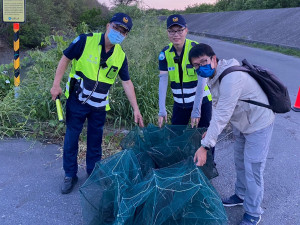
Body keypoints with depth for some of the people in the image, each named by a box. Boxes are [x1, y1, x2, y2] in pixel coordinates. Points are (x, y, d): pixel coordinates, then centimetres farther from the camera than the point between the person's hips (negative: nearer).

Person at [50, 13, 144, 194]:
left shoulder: (121, 56, -3)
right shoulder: (85, 41, -15)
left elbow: (127, 83, 1)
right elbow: (65, 59, -5)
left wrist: (136, 109, -2)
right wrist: (56, 85, -11)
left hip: (99, 106, 3)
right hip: (77, 100, -3)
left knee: (95, 140, 13)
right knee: (71, 137, 6)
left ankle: (94, 173, 31)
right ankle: (70, 175, 23)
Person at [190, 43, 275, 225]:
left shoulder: (231, 78, -34)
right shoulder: (214, 76, -2)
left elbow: (222, 114, -35)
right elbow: (218, 107, 6)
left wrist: (205, 146, -33)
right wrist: (211, 130, -1)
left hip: (258, 125, -9)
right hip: (241, 124, 9)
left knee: (252, 171, 0)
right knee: (240, 163, 23)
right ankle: (241, 195, 45)